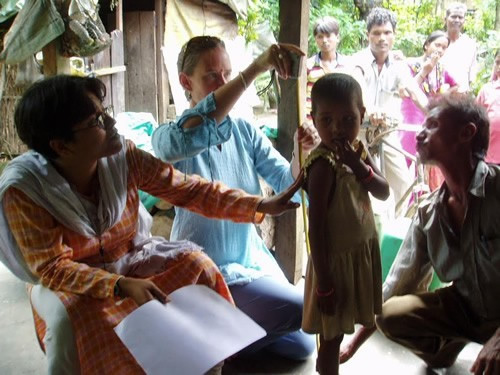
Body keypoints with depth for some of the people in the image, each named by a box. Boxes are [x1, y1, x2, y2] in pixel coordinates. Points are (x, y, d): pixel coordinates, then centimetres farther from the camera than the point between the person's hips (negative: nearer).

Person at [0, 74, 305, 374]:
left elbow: (188, 189, -14)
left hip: (130, 257, 4)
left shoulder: (121, 155, -19)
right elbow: (53, 268, -24)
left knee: (195, 262, -16)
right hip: (67, 281, -3)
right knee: (69, 317, -35)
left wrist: (261, 206, -21)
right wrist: (121, 285, -38)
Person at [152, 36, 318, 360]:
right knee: (298, 309, -18)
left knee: (302, 347, 12)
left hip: (253, 255, 6)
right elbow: (191, 134, -44)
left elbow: (287, 184, -8)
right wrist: (256, 68, -49)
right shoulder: (168, 136, -19)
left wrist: (301, 152, -31)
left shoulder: (245, 131, -2)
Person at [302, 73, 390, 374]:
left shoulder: (359, 151, 0)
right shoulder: (324, 164, -24)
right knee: (332, 334, 8)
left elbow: (384, 193, -4)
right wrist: (323, 283, -23)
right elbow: (316, 226, -24)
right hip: (337, 259, -7)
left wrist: (359, 166, -22)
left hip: (363, 251, 8)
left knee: (337, 331, 23)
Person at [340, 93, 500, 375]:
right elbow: (399, 282, 3)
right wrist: (359, 337, 5)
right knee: (391, 315, -14)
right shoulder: (429, 213, -4)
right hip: (467, 308, 5)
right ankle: (443, 347, 16)